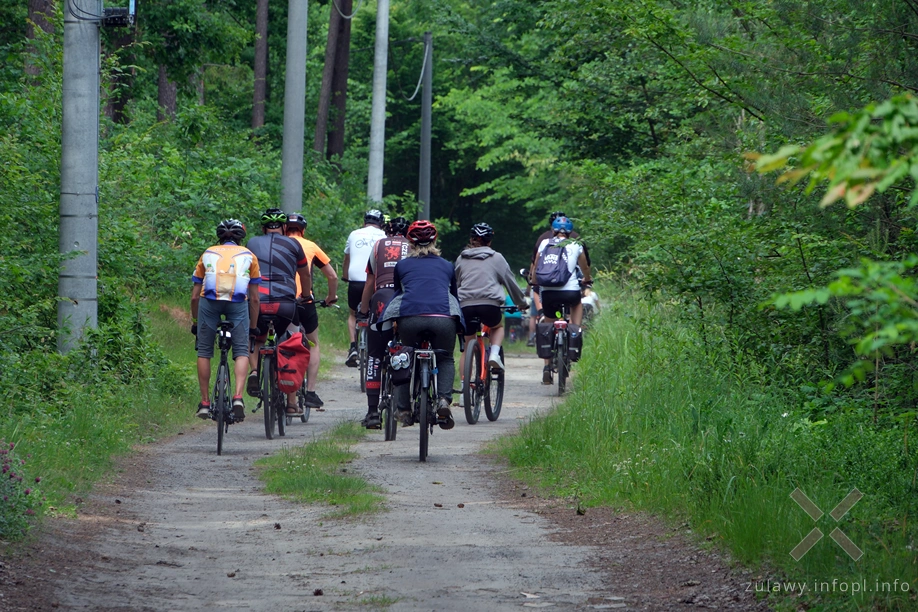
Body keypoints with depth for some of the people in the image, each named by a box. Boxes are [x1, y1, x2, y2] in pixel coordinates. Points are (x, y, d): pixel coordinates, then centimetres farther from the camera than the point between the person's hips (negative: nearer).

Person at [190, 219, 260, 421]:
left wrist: (195, 322, 36)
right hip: (238, 303, -1)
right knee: (241, 352, 6)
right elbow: (254, 298, 22)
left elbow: (195, 296, 25)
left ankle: (205, 402, 14)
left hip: (210, 300, 1)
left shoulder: (208, 254, 27)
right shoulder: (248, 255, 25)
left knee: (204, 352, 13)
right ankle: (238, 396, -14)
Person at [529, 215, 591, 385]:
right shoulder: (576, 246, 10)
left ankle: (547, 367, 9)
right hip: (570, 290, -1)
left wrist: (533, 281, 40)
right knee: (577, 305, 34)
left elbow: (535, 267, 19)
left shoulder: (544, 244, 10)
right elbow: (585, 268, 26)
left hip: (547, 291, 1)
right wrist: (586, 280, 47)